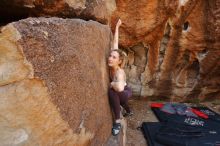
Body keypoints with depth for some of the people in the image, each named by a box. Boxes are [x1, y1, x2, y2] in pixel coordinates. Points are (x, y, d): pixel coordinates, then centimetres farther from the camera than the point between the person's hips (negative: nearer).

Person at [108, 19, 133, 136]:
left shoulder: (119, 72, -38)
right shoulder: (112, 65, -22)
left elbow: (120, 87, -61)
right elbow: (115, 42, -18)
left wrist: (111, 84, -40)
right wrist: (117, 27, -10)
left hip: (126, 92, -8)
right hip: (121, 93, 8)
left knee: (112, 91, -35)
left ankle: (117, 122, -20)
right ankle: (129, 112, 68)